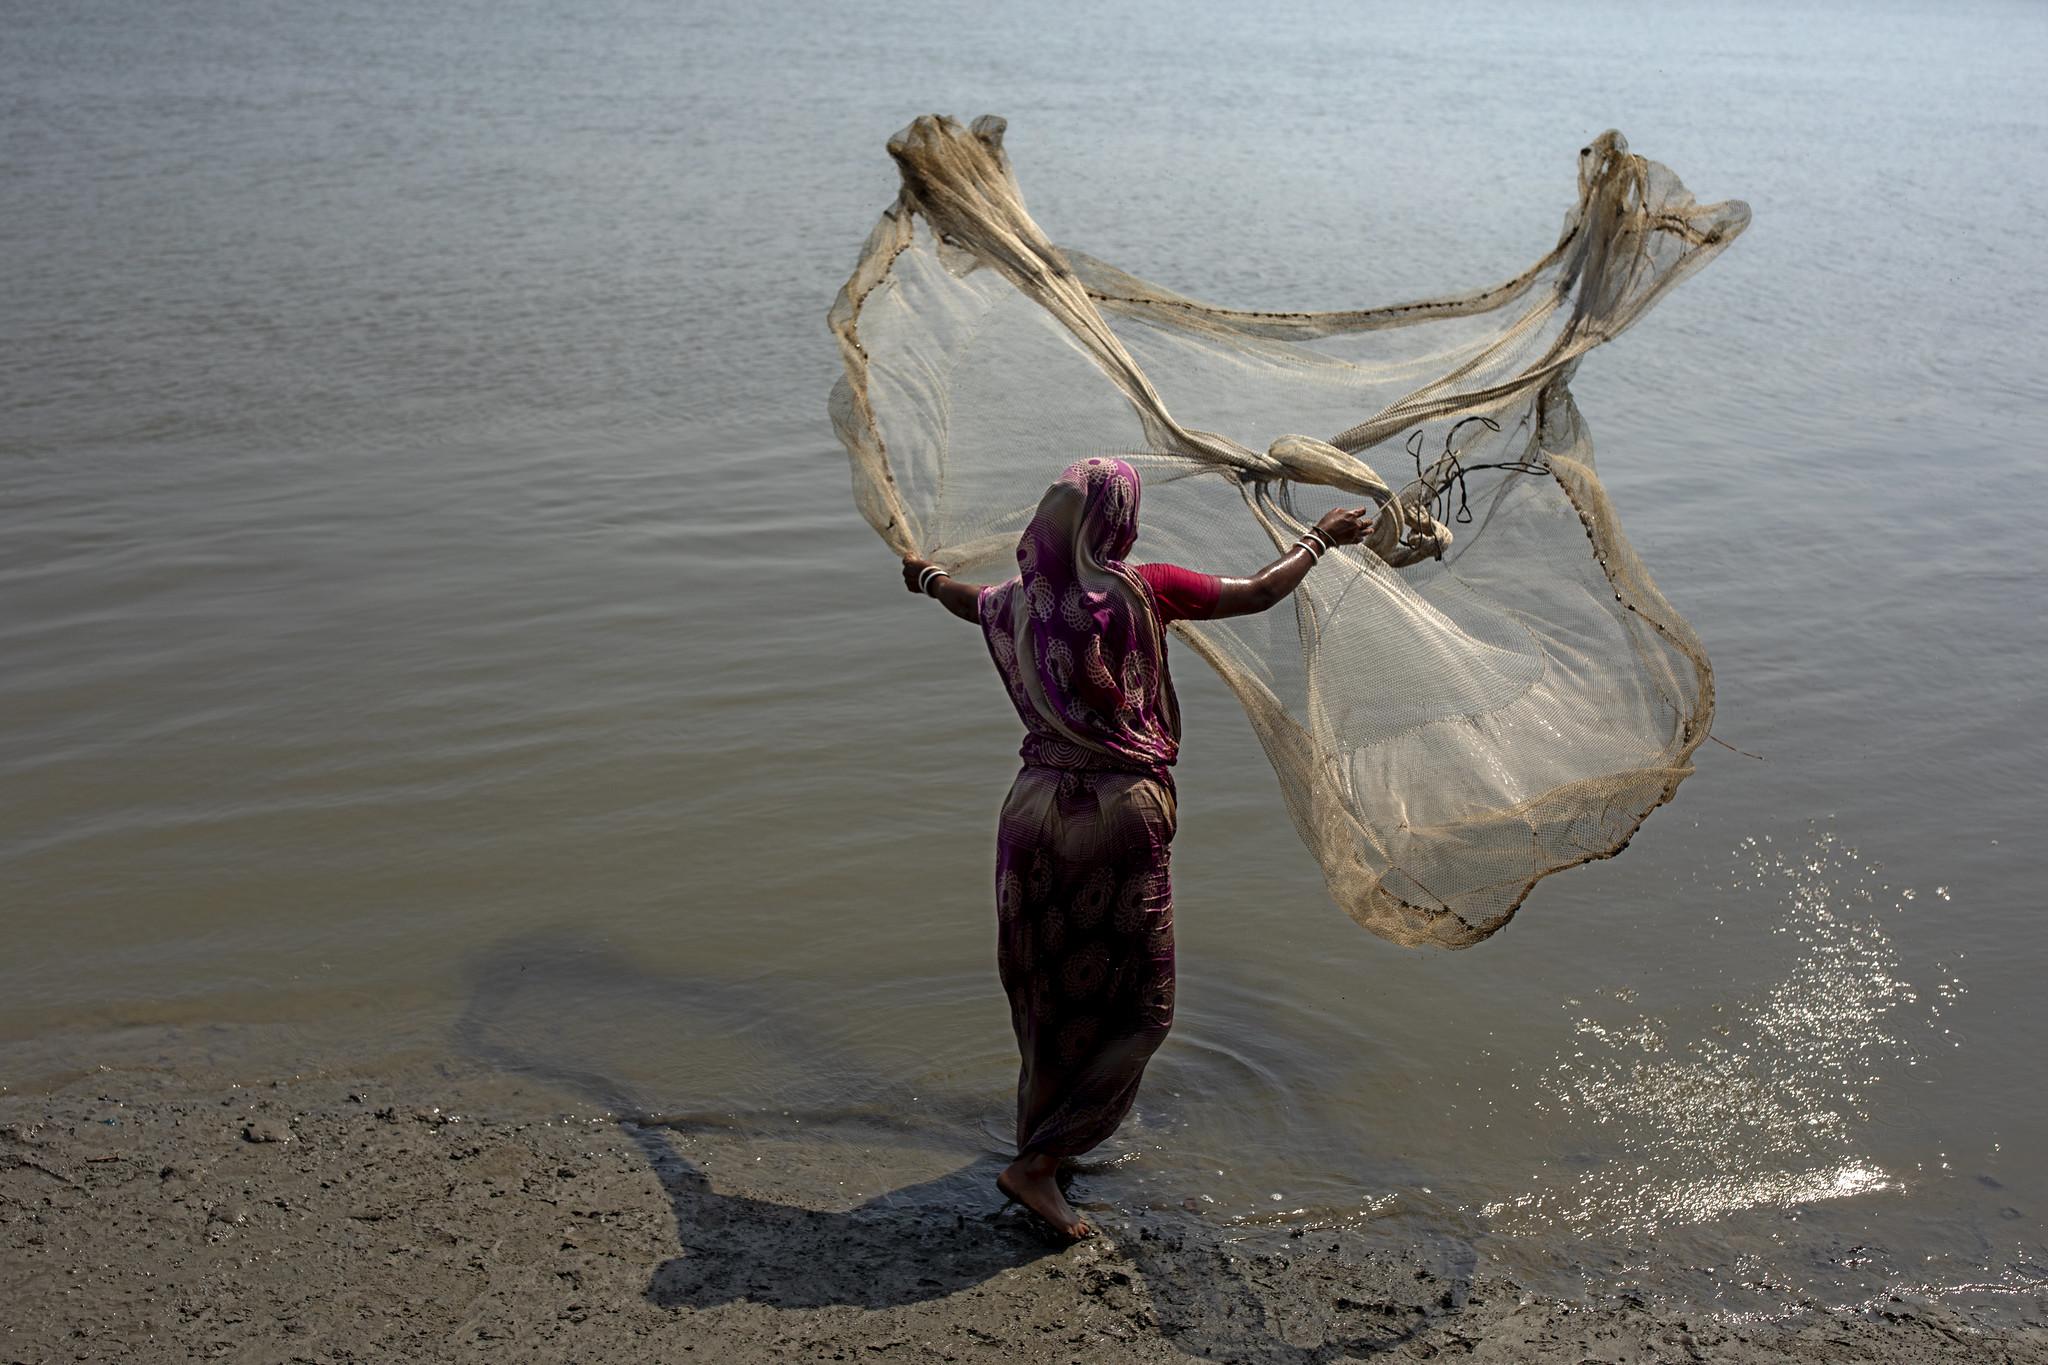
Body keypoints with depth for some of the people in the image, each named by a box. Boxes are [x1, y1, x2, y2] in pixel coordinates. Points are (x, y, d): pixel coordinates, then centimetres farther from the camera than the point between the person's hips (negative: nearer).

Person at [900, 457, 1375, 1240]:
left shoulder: (1019, 602, 5)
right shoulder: (1141, 590, -10)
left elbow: (966, 600, 29)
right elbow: (1260, 593, -1)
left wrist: (927, 577, 52)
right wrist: (1321, 538, 17)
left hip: (1035, 803, 6)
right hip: (1119, 814, -6)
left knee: (1049, 989, 23)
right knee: (1138, 1012, 6)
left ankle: (1040, 1133, 40)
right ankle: (1037, 1164, 0)